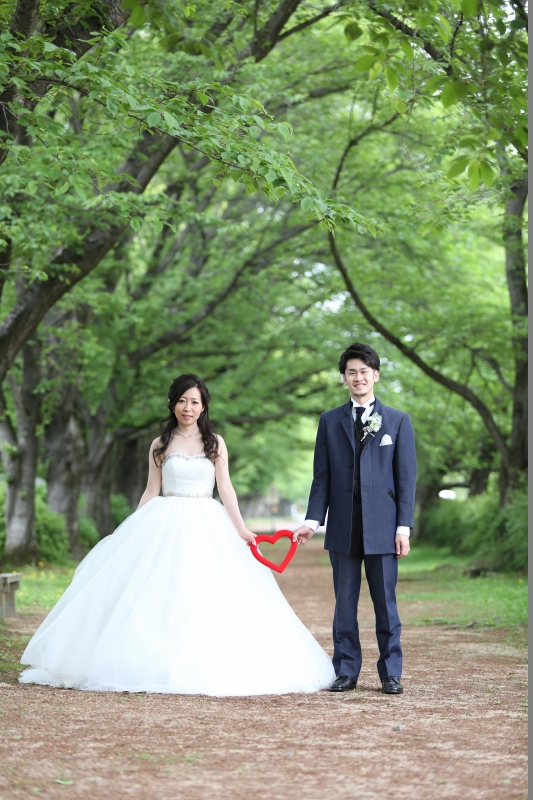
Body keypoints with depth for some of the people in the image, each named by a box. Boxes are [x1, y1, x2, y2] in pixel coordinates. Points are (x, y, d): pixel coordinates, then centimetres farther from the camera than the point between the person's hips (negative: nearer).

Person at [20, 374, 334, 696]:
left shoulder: (215, 443, 7)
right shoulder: (160, 445, 9)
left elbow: (226, 489, 3)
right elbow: (152, 492, 10)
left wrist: (241, 529, -6)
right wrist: (133, 531, 5)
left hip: (207, 526, 0)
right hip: (165, 525, 0)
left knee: (210, 596, -7)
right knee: (159, 595, -7)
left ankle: (211, 667, 0)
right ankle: (150, 665, -1)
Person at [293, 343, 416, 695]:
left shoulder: (398, 421, 6)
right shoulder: (330, 421, 11)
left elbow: (406, 477, 3)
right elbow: (322, 477, 9)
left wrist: (404, 526, -5)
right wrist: (313, 520, -1)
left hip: (382, 526, -2)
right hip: (343, 528, 2)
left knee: (385, 603, 2)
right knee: (344, 603, 5)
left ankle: (391, 673, 10)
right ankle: (346, 672, 13)